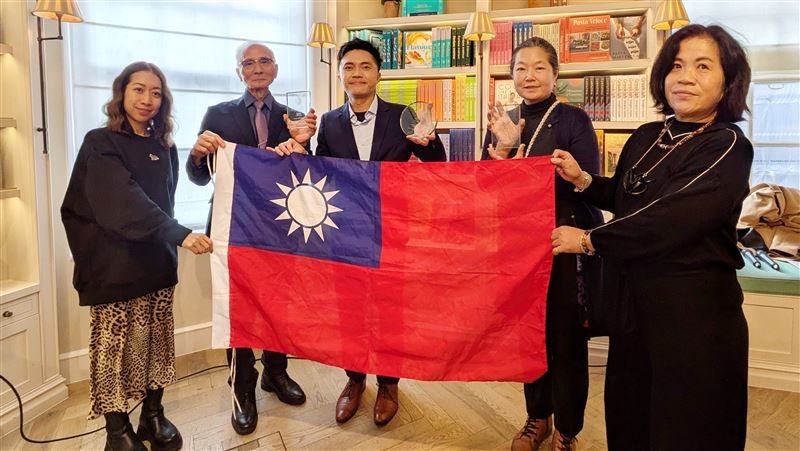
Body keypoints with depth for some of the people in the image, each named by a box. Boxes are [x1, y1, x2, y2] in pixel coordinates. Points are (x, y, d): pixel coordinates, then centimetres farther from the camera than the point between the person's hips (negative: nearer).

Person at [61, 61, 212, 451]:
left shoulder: (164, 147, 10)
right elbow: (127, 201, -23)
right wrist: (180, 234, -34)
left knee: (156, 342, 9)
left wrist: (172, 239, 10)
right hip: (115, 264, -5)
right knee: (114, 345, 2)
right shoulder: (101, 144, -8)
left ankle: (153, 416, 23)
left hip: (157, 261, 5)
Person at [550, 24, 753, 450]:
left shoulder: (728, 148, -14)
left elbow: (668, 219, -25)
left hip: (692, 308, -6)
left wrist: (588, 240, -16)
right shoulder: (646, 137, 4)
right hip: (632, 300, 6)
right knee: (630, 417, 20)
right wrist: (582, 180, 2)